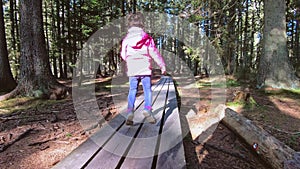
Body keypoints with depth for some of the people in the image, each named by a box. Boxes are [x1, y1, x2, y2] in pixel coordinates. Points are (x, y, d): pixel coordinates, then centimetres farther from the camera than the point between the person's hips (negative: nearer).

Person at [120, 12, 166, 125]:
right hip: (145, 69, -1)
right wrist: (162, 65, 7)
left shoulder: (126, 39, 5)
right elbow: (154, 53, 0)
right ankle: (147, 110, -7)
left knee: (132, 90, 9)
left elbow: (123, 55, 12)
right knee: (147, 90, 6)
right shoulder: (147, 38, 1)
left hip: (132, 70, 2)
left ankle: (130, 112, -2)